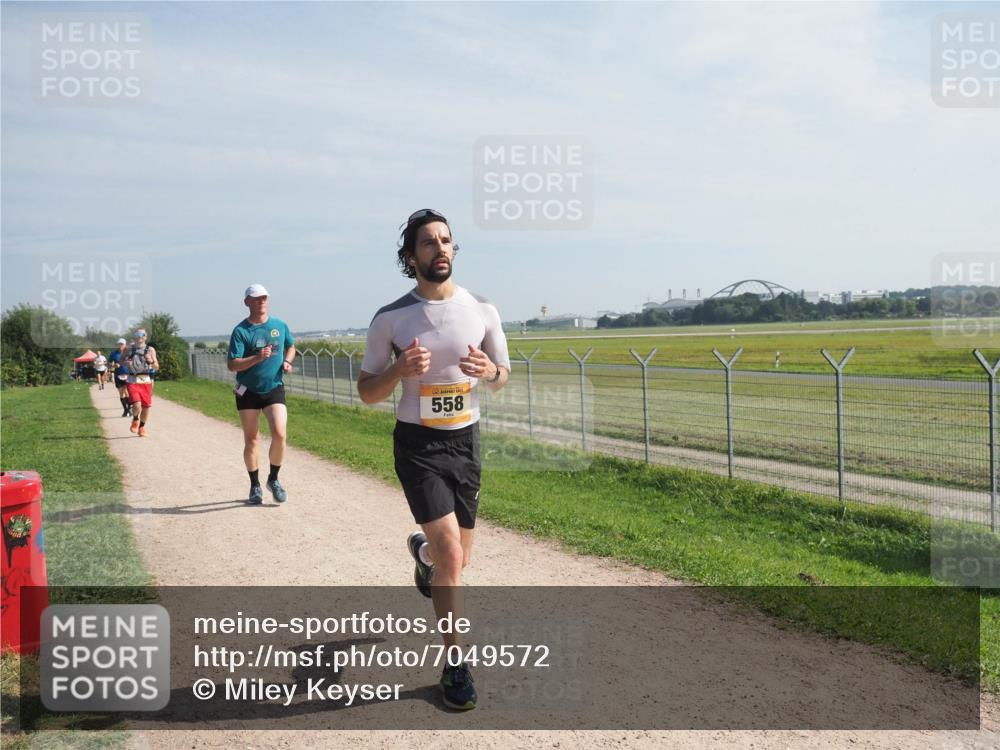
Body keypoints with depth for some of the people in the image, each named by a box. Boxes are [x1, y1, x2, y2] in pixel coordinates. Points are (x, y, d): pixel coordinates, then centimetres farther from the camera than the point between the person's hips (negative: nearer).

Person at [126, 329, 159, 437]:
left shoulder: (150, 350, 5)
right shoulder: (130, 349, 9)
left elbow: (157, 367, 3)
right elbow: (125, 364, 20)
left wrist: (152, 361, -18)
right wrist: (127, 364, -3)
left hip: (146, 381, 1)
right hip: (133, 381, -1)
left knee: (146, 406, 5)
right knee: (136, 404, -18)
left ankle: (142, 427, 27)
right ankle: (135, 420, 14)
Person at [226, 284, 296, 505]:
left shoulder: (280, 325, 3)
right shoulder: (240, 331, -8)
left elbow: (291, 345, 22)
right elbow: (232, 365, -13)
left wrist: (287, 361, 2)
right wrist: (257, 358, -27)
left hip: (274, 388, 2)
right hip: (248, 391, -1)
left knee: (280, 434, -14)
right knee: (251, 439, 6)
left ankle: (273, 479, 8)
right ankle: (255, 486, 21)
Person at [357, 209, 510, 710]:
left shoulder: (482, 310, -2)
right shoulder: (389, 319, -8)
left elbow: (503, 377, 9)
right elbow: (366, 393, -2)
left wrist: (488, 371, -15)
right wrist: (399, 370, -22)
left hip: (466, 441, 3)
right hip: (418, 443, -3)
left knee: (458, 558, 14)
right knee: (452, 555, -14)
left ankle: (422, 552, 52)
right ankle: (454, 664, 4)